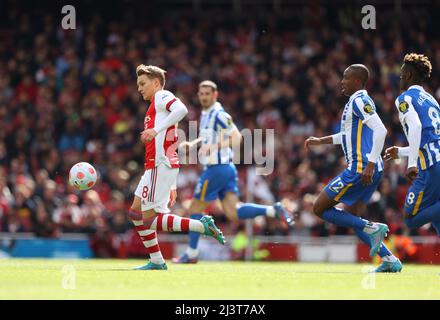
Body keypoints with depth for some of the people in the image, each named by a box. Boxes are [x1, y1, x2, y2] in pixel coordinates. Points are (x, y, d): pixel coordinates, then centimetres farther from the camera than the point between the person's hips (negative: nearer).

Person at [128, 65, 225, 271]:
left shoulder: (161, 96, 0)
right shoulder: (156, 107, 29)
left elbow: (182, 109, -25)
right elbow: (172, 147, 27)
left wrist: (156, 129, -31)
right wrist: (172, 186, 25)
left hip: (160, 166, -10)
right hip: (154, 167, 10)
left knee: (149, 220, -12)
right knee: (135, 213, 10)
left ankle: (201, 226, -13)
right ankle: (156, 262, 10)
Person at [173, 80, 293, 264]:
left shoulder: (219, 115, -13)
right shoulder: (205, 114, 15)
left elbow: (236, 138, -18)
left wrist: (213, 146, -24)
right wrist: (193, 144, 16)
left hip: (217, 169, -9)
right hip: (227, 168, 9)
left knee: (195, 208, 2)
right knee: (233, 213, -1)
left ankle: (191, 253, 10)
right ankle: (273, 210, -6)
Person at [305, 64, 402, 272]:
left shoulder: (359, 100, -11)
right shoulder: (359, 100, 19)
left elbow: (380, 130, -24)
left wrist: (370, 164, -27)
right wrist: (320, 141, 32)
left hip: (361, 168, -10)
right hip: (366, 169, 10)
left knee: (320, 208, -4)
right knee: (352, 219, 14)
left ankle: (372, 228, -11)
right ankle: (390, 261, 8)